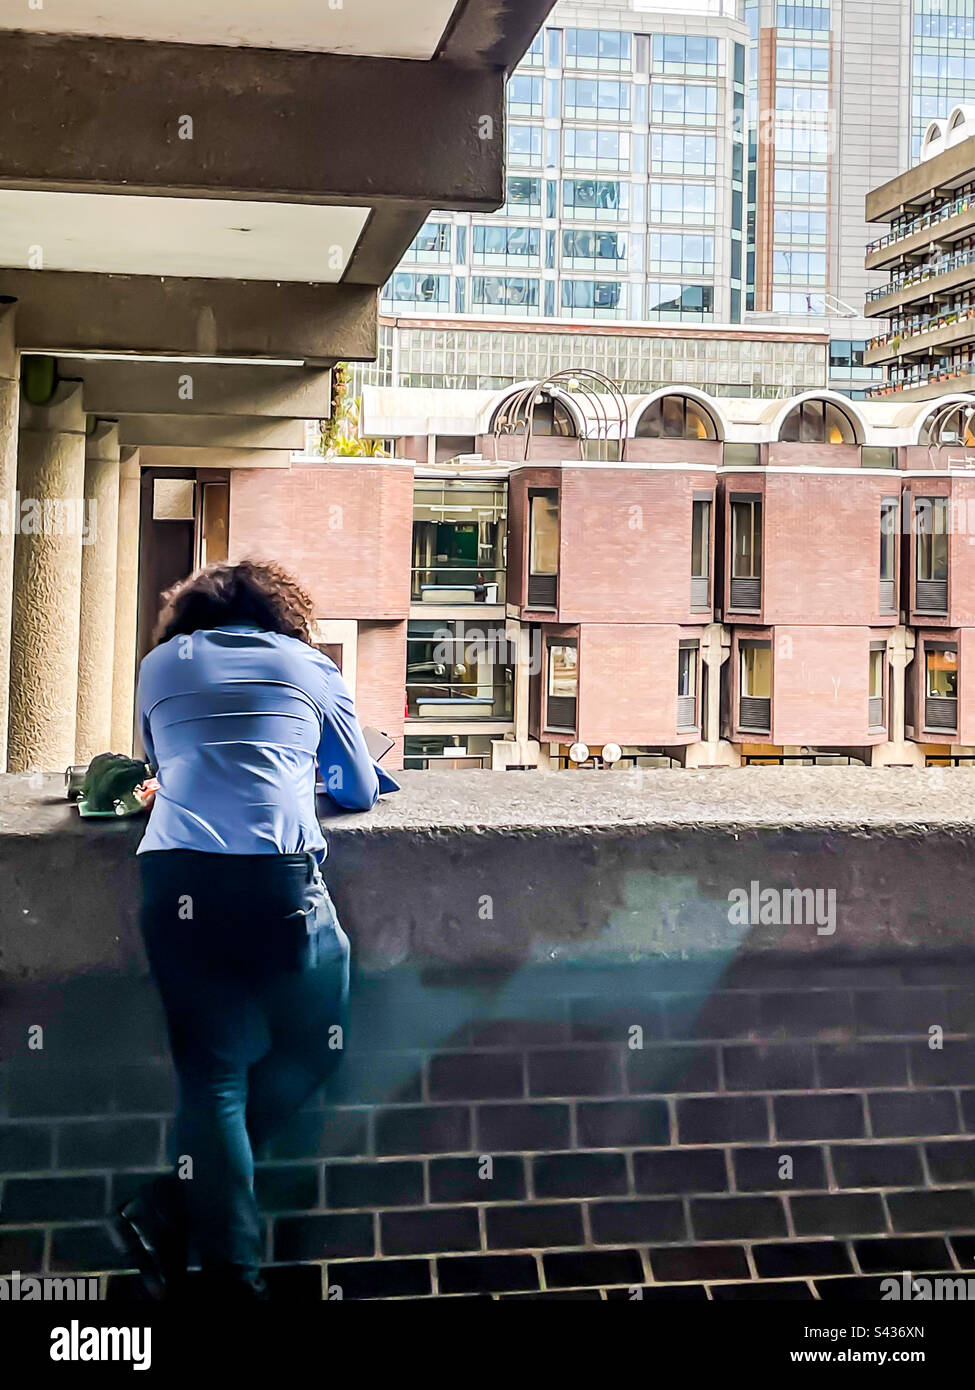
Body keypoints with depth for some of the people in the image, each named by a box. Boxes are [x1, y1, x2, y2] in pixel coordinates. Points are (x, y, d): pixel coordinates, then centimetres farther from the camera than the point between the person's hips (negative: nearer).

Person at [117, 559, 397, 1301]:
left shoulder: (162, 664, 22)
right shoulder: (312, 667, 18)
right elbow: (359, 791, 26)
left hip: (176, 875, 2)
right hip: (280, 872, -2)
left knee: (212, 1074, 7)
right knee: (312, 1049, 14)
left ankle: (233, 1270, 3)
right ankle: (171, 1208, 7)